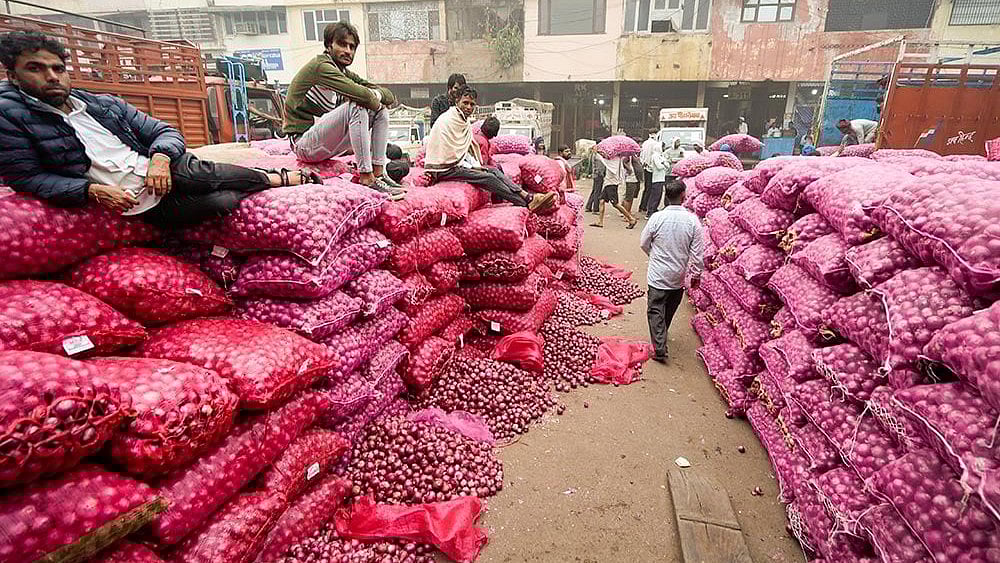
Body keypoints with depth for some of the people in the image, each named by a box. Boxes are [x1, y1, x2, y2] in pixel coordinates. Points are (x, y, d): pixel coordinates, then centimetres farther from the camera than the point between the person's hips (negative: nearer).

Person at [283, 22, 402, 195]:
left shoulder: (346, 74, 12)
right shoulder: (321, 66, -13)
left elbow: (390, 96, 9)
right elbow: (361, 95, -28)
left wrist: (376, 94, -11)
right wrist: (374, 101, -8)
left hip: (329, 141, 9)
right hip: (304, 143, -9)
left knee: (381, 111, 5)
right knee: (356, 106, -28)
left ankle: (378, 172, -6)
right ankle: (366, 177, -29)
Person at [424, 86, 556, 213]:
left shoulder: (465, 121, 10)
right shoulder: (446, 121, -18)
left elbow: (466, 148, 19)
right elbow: (447, 155, -20)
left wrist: (475, 164, 1)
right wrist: (472, 166, -13)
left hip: (459, 164, 9)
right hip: (443, 169, -9)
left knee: (494, 171, -7)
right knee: (488, 177, -21)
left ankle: (527, 196, -17)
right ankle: (529, 203, -23)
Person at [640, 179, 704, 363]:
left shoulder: (657, 217, -15)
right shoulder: (692, 220, -12)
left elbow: (644, 243, -2)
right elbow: (697, 252, -8)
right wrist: (696, 274, 6)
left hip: (658, 274, -2)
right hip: (679, 276, 3)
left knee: (655, 310, 5)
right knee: (669, 311, 21)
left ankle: (660, 349, -2)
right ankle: (661, 337, 41)